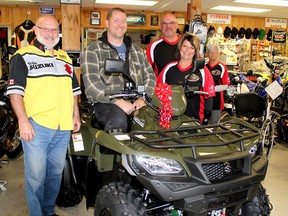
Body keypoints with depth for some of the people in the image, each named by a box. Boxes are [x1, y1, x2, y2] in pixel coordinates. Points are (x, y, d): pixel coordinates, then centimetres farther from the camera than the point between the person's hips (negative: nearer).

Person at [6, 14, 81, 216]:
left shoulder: (65, 58, 17)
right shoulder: (23, 56, 0)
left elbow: (74, 89, 21)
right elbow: (15, 90, -7)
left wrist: (76, 114, 14)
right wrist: (23, 121, -16)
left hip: (63, 127, 6)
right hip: (36, 125, -5)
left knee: (56, 173, 16)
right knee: (36, 176, 1)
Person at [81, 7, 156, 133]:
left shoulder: (137, 50, 21)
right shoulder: (93, 50, 4)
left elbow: (150, 75, 16)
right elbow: (91, 83, -8)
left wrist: (143, 99, -3)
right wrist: (118, 101, -18)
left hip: (135, 104, 4)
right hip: (105, 103, -4)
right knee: (119, 119, -35)